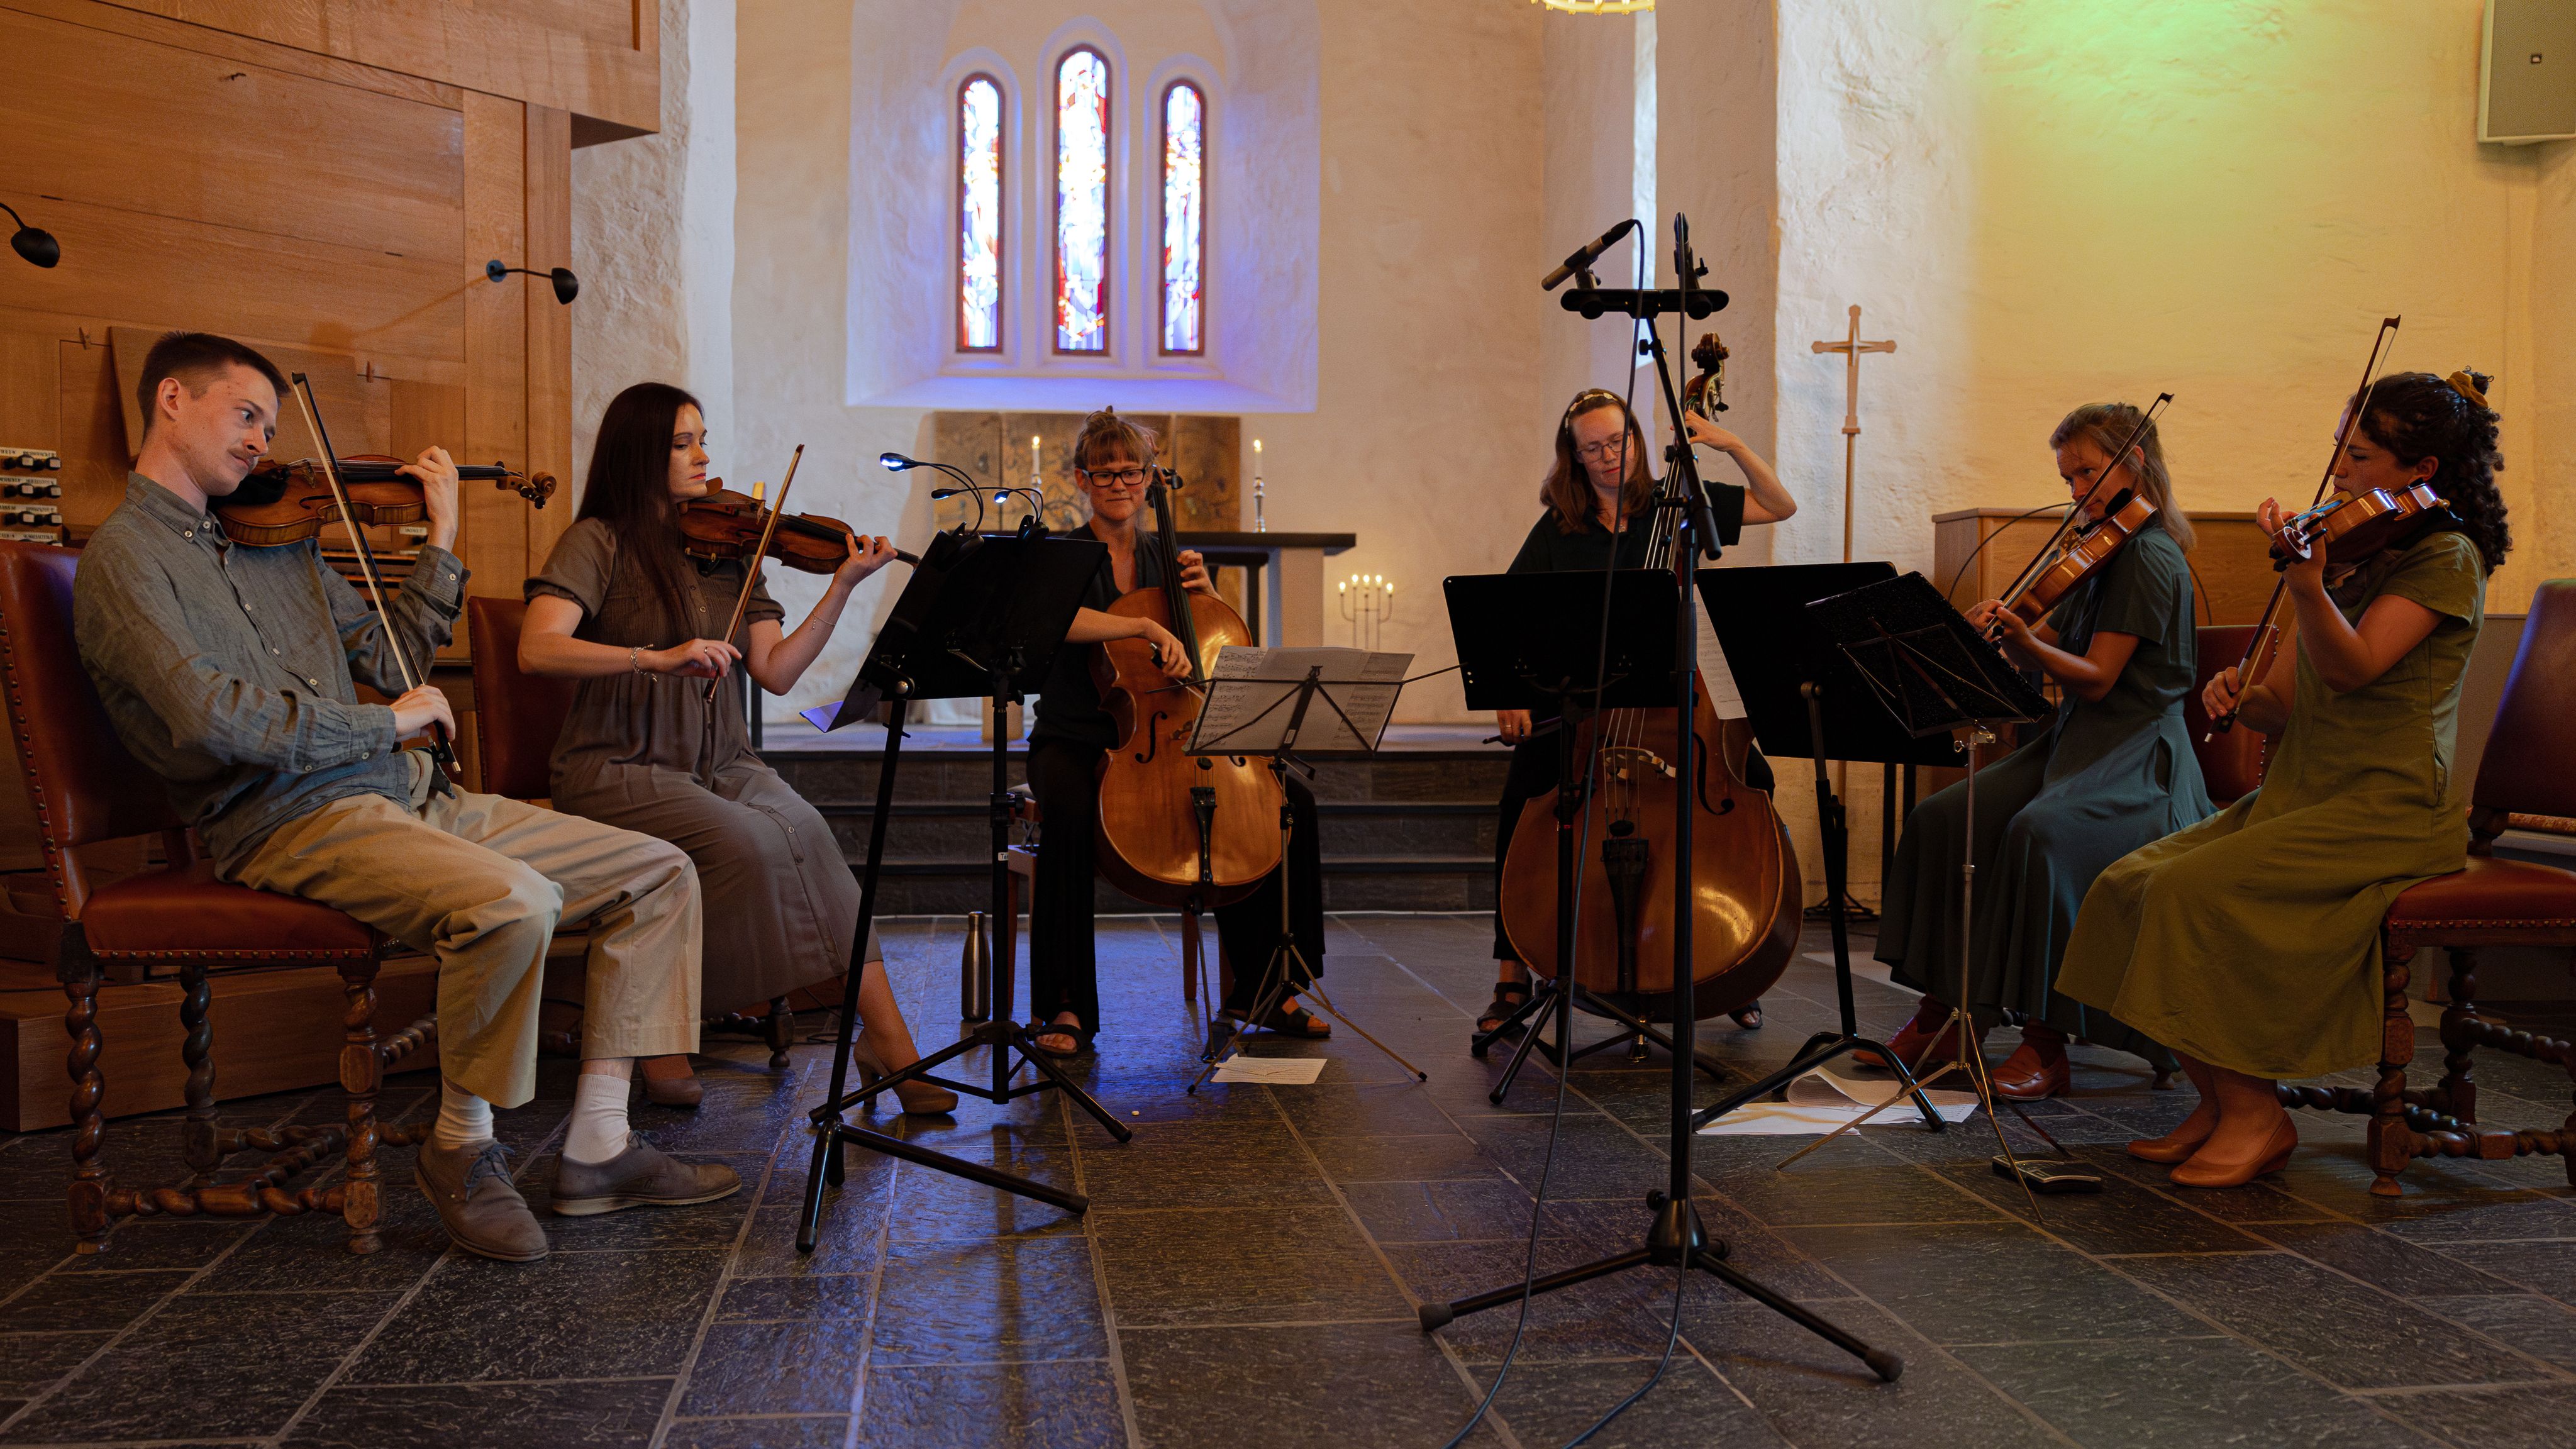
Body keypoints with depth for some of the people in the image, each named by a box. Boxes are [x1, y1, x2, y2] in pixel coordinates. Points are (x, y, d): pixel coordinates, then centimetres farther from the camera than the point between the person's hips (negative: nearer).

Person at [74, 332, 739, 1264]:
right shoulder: (125, 556, -3)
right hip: (291, 824, -8)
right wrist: (384, 724, -12)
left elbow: (384, 663, 21)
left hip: (411, 799, 8)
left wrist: (441, 544, 14)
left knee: (658, 872, -1)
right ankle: (462, 1147, -12)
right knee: (514, 901, -35)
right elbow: (208, 716, -19)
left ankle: (597, 1148, -1)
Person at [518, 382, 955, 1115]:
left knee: (805, 833, -25)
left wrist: (843, 587, -5)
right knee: (744, 842, -30)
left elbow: (776, 672, 4)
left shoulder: (726, 547, 13)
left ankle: (887, 1037, -28)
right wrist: (658, 657, -29)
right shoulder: (599, 542, -1)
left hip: (720, 765, 4)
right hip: (621, 769, -4)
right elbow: (538, 649, -18)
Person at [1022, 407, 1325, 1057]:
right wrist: (1147, 626, -32)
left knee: (1291, 801, -14)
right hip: (1074, 741, -4)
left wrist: (1207, 595, -2)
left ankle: (1259, 988, -5)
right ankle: (1065, 1005, -27)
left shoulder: (1169, 562, 15)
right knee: (1071, 813, -39)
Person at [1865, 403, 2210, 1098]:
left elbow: (2096, 677, -16)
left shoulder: (2150, 556, -11)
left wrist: (2023, 642, -29)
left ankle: (2047, 1043, -26)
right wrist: (2001, 626, -7)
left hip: (2135, 755, -9)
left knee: (2040, 833, -35)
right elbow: (2050, 640, 13)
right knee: (1941, 819, -9)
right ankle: (1937, 1019, -4)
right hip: (2076, 740, 9)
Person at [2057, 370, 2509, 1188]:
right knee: (2131, 884, -9)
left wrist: (2306, 582, -40)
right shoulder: (2358, 552, 18)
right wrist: (2243, 697, -4)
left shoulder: (2447, 555, -6)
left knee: (2197, 889, -26)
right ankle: (2220, 1101, -2)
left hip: (2392, 810, -8)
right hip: (2305, 795, 8)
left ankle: (2254, 1113, -13)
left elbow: (2350, 667, -24)